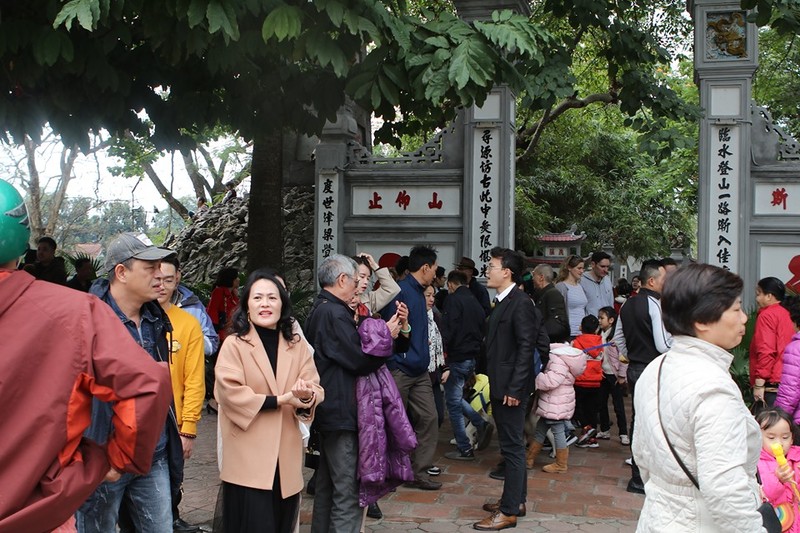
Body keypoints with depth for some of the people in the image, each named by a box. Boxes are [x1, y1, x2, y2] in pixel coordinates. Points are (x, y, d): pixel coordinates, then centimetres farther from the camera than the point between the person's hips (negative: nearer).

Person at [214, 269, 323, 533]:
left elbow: (316, 390, 3)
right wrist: (280, 400, -18)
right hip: (248, 459, -4)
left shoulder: (297, 345, 10)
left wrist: (306, 396, -21)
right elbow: (231, 393, -14)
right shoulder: (234, 345, -3)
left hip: (286, 458, 4)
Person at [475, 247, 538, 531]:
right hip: (499, 386, 10)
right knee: (512, 445, 18)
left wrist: (514, 388, -21)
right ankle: (516, 499, 30)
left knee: (513, 447, -2)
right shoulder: (502, 302, 14)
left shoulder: (521, 303, -15)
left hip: (510, 388, -10)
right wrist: (490, 380, 13)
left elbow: (526, 346, -19)